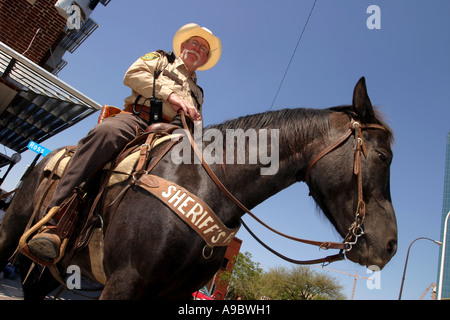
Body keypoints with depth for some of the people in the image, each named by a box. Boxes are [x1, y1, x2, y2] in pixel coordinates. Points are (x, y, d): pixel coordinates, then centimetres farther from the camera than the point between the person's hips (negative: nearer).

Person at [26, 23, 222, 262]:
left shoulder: (197, 94, 36)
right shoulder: (159, 59, 27)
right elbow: (133, 74, 6)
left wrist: (195, 121, 5)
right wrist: (170, 93, -4)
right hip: (134, 119, -3)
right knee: (105, 132, -38)